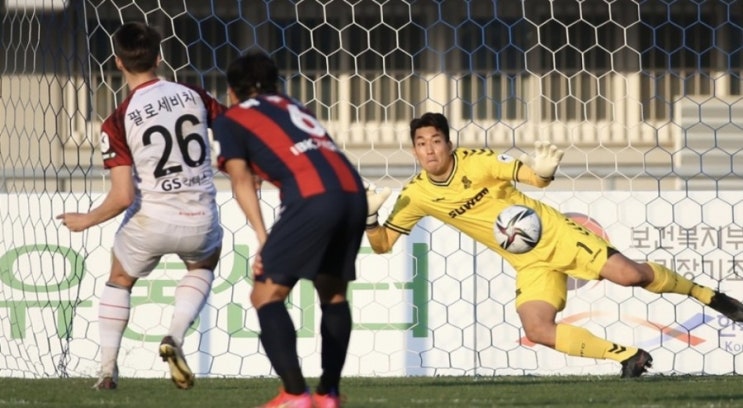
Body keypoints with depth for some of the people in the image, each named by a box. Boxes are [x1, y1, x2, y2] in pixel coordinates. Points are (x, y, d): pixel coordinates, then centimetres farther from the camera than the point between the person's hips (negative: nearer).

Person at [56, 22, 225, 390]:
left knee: (119, 281, 29)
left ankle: (107, 370, 23)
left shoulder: (117, 123, -11)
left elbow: (123, 197, -16)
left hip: (150, 221, -2)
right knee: (203, 266, 35)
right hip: (200, 222, 2)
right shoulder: (192, 95, -4)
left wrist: (85, 221, 1)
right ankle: (175, 337, 11)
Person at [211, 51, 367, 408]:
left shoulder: (230, 120, 16)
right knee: (333, 293, 22)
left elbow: (241, 180, 5)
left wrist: (263, 238, -2)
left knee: (266, 295, 1)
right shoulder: (289, 105, 32)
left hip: (312, 198, -6)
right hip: (354, 192, 6)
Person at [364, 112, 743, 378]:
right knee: (537, 330, -19)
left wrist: (543, 171, -43)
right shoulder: (417, 194, -6)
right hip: (528, 263, 3)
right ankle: (627, 356, -4)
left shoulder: (477, 162, -16)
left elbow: (534, 177, -18)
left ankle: (707, 295, 10)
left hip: (554, 233, -3)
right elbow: (382, 244, -1)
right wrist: (369, 218, -23)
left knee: (629, 274, -15)